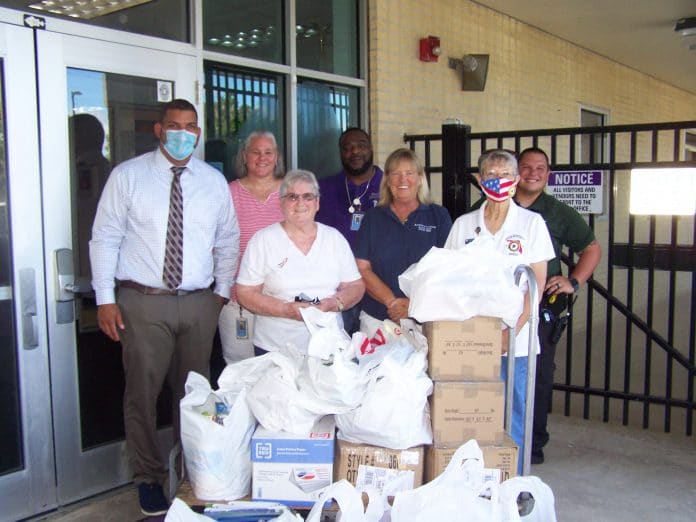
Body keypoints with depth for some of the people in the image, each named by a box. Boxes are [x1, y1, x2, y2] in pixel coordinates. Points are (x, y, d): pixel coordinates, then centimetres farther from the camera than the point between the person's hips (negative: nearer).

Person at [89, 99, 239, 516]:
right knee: (143, 393, 5)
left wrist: (223, 291, 10)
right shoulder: (127, 176, -1)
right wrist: (105, 299, -5)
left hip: (200, 304, 3)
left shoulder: (214, 181, 7)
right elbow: (105, 238, -1)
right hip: (143, 302, -2)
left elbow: (228, 240, 13)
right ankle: (149, 479, 25)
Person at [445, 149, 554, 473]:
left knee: (511, 420, 3)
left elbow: (537, 283, -1)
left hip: (515, 338, -2)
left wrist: (513, 330, -12)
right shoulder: (463, 224, 9)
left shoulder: (531, 223, 2)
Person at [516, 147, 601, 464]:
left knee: (539, 376, 2)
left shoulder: (558, 213, 10)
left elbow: (591, 249, 18)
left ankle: (534, 443, 15)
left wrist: (574, 282, 4)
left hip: (542, 308, 0)